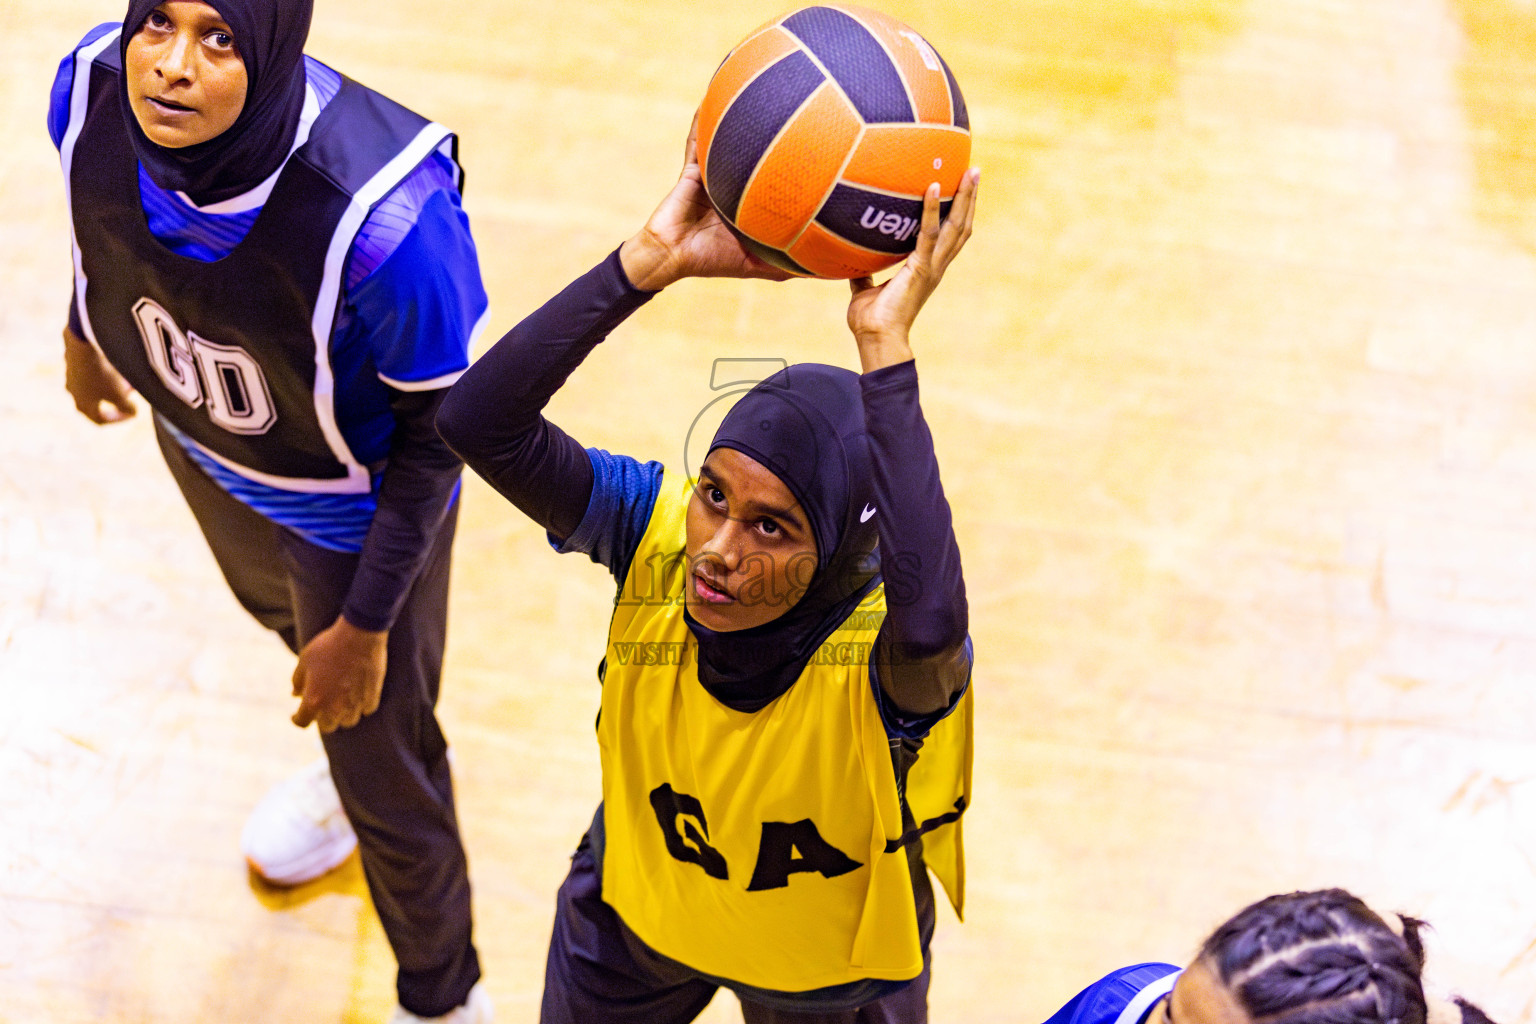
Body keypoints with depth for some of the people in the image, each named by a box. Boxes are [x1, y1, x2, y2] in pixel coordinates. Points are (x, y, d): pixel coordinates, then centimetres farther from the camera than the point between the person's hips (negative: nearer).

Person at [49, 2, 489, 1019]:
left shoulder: (385, 217, -44)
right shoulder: (92, 87, -29)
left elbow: (437, 428, -26)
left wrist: (366, 625, -18)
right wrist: (84, 332, 16)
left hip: (353, 503, -5)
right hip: (198, 439, 6)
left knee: (387, 769, 16)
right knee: (272, 602, 36)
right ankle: (349, 774, 74)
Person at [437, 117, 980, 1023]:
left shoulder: (890, 655, -39)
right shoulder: (657, 528, -29)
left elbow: (931, 618, -66)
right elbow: (477, 420, -41)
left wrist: (885, 344, -65)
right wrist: (649, 263, -50)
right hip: (634, 915, 3)